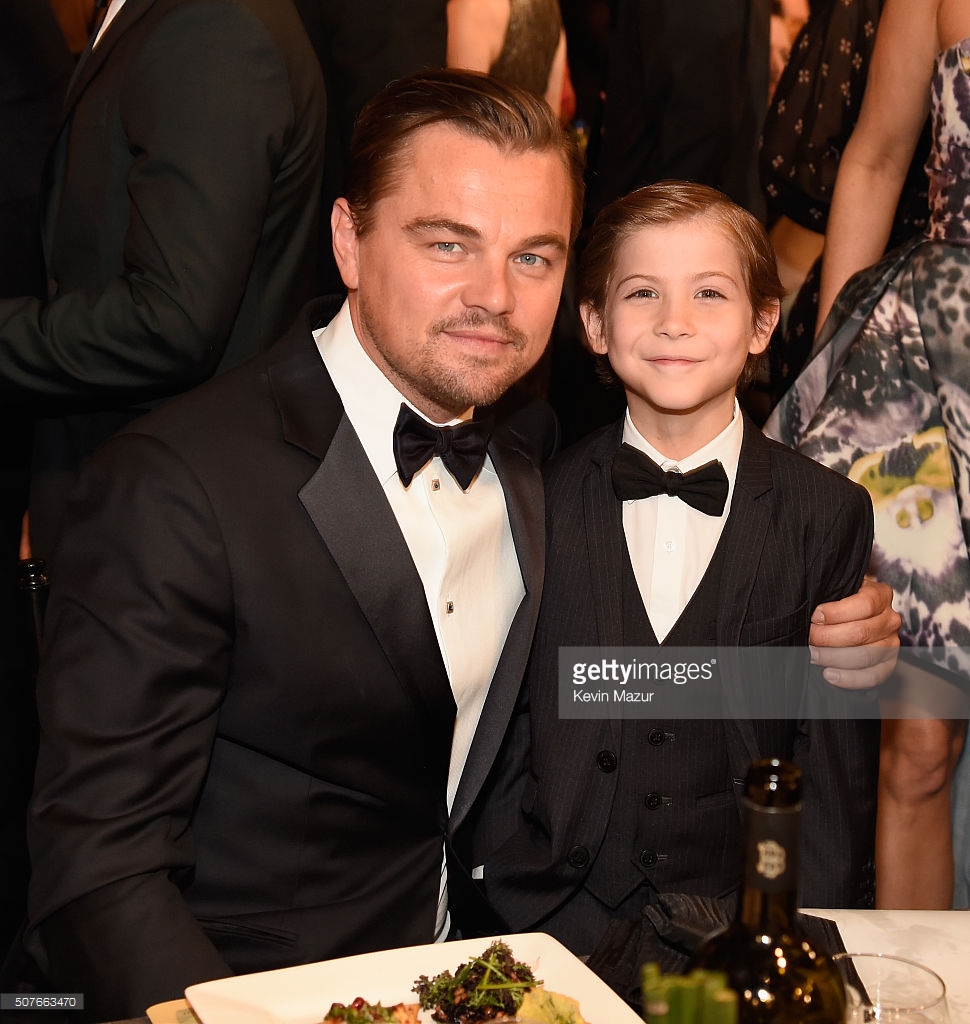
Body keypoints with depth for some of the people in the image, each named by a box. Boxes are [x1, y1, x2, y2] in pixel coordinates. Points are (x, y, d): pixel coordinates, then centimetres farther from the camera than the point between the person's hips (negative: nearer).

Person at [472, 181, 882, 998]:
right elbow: (498, 734, 4)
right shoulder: (539, 501, 4)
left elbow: (836, 776, 4)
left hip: (745, 931, 1)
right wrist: (542, 930, -6)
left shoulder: (831, 516, 3)